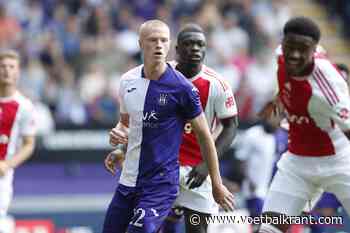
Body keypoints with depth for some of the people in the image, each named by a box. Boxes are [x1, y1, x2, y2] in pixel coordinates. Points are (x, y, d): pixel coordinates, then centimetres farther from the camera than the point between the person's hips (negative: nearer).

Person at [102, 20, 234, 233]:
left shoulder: (181, 88, -12)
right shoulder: (128, 81, 5)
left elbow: (204, 135, -4)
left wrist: (217, 184, -2)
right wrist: (118, 134, -3)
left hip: (161, 184, -6)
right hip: (128, 181, 6)